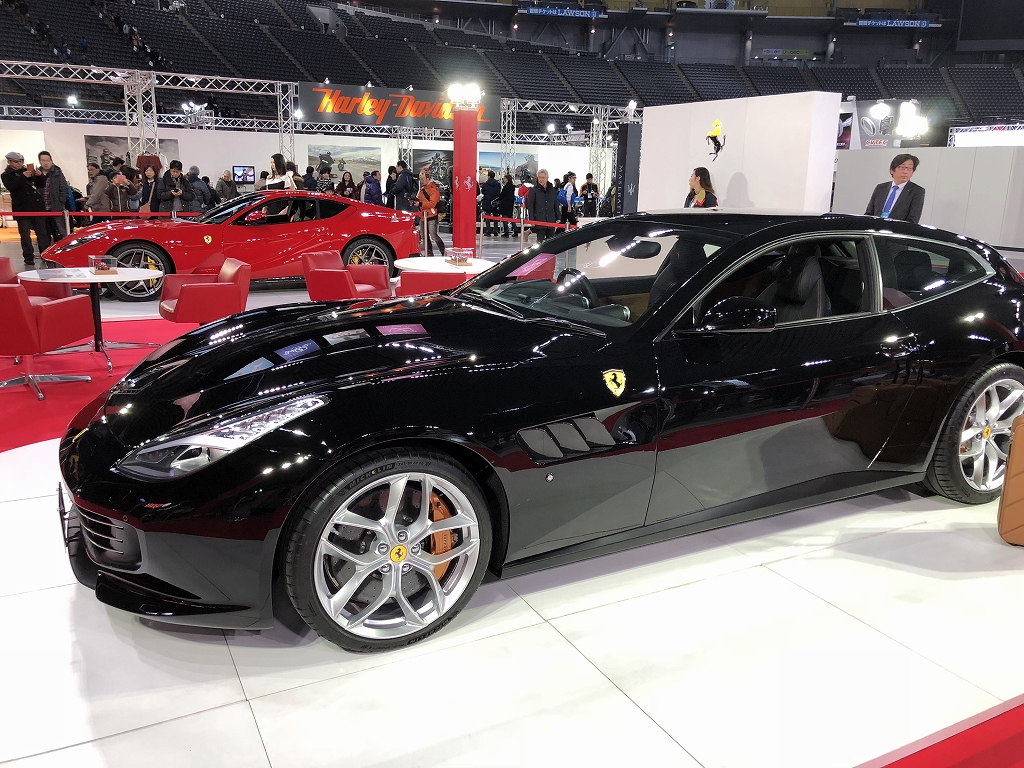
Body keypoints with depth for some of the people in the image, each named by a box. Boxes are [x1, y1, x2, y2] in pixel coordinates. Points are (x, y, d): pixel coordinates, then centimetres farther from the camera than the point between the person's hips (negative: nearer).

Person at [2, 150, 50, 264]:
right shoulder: (6, 175, 5)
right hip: (22, 209, -3)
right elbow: (10, 187, -14)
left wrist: (37, 176, -5)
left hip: (37, 207, 3)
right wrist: (23, 177, -24)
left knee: (42, 233, 2)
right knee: (25, 235, -1)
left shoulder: (26, 171, 15)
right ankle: (29, 258, 3)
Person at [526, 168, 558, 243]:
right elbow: (530, 206, -3)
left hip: (551, 220, 4)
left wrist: (558, 218, 10)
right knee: (540, 240, -4)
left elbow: (556, 205, 14)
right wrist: (531, 219, -10)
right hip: (539, 219, -4)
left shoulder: (552, 190, 10)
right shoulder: (533, 190, -1)